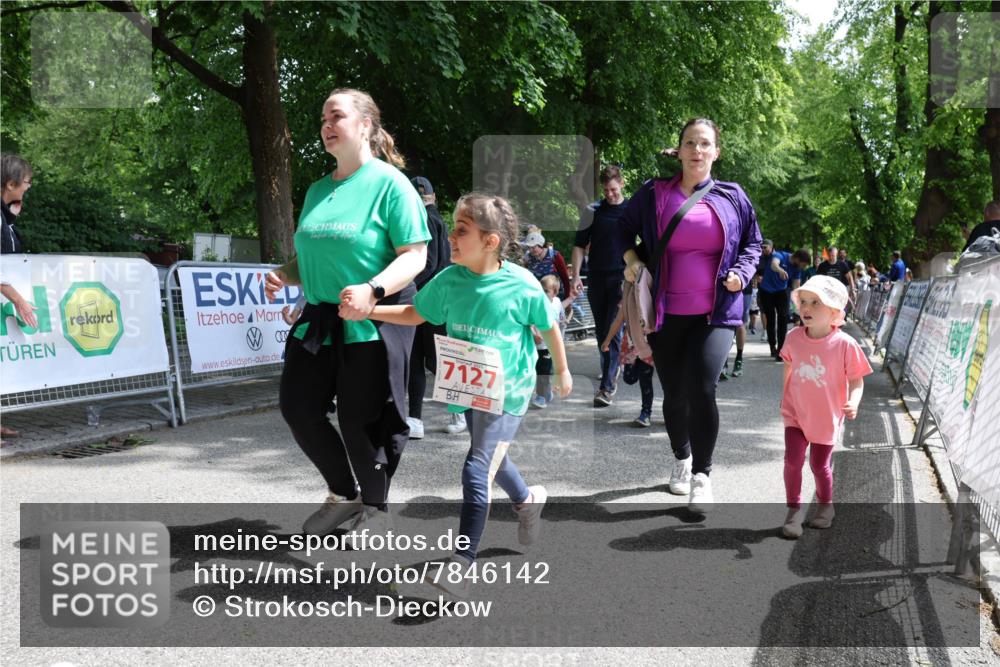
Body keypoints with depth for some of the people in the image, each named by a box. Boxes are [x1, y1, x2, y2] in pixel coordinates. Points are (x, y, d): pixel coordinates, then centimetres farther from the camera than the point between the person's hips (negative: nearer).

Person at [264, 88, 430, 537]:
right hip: (318, 321, 7)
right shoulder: (318, 191, 15)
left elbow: (415, 256, -14)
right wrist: (286, 276, 2)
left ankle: (376, 509, 24)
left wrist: (373, 290, -29)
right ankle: (344, 495, 28)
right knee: (297, 407, 7)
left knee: (360, 420, 0)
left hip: (373, 324, -7)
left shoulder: (389, 183, -7)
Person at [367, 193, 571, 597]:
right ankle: (527, 500, 55)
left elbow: (549, 327, -2)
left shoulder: (522, 286, -18)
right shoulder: (449, 280, -7)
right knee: (493, 458, 25)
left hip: (506, 393, -6)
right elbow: (414, 314, 6)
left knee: (477, 470, -15)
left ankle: (462, 563, -9)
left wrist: (562, 372, 11)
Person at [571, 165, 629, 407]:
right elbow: (579, 244, 8)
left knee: (613, 332, -11)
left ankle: (607, 387, -12)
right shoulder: (592, 211, 5)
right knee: (601, 331, 10)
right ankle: (611, 371, 29)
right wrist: (576, 275, -3)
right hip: (596, 278, 3)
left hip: (621, 278, -3)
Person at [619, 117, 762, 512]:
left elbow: (752, 243, 15)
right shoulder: (653, 194, 1)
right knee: (673, 394, 11)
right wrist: (631, 259, 0)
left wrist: (741, 274, -2)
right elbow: (625, 227, 17)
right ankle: (681, 459, 39)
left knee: (701, 388, -19)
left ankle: (701, 474, -2)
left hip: (715, 314, -1)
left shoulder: (732, 197, 3)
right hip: (665, 313, 1)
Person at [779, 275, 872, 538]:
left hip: (826, 417, -2)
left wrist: (853, 402, -31)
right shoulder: (794, 338, -9)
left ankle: (825, 506, 36)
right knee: (792, 460, -7)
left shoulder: (845, 345, -20)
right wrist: (785, 396, 18)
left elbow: (856, 380, -13)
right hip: (796, 413, 2)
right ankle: (794, 510, 7)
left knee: (819, 465, 11)